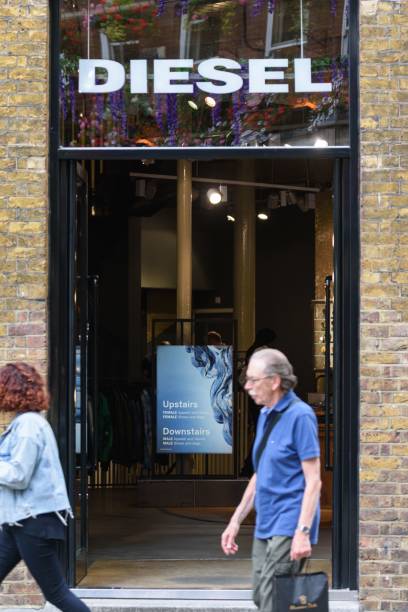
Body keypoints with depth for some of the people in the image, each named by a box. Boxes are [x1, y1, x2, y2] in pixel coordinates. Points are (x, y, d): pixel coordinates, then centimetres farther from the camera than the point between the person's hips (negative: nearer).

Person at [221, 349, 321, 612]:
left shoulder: (300, 415, -13)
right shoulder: (265, 415, 13)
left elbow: (313, 481, -16)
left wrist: (303, 532, -23)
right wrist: (235, 521, 20)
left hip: (288, 528, -9)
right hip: (265, 527, 9)